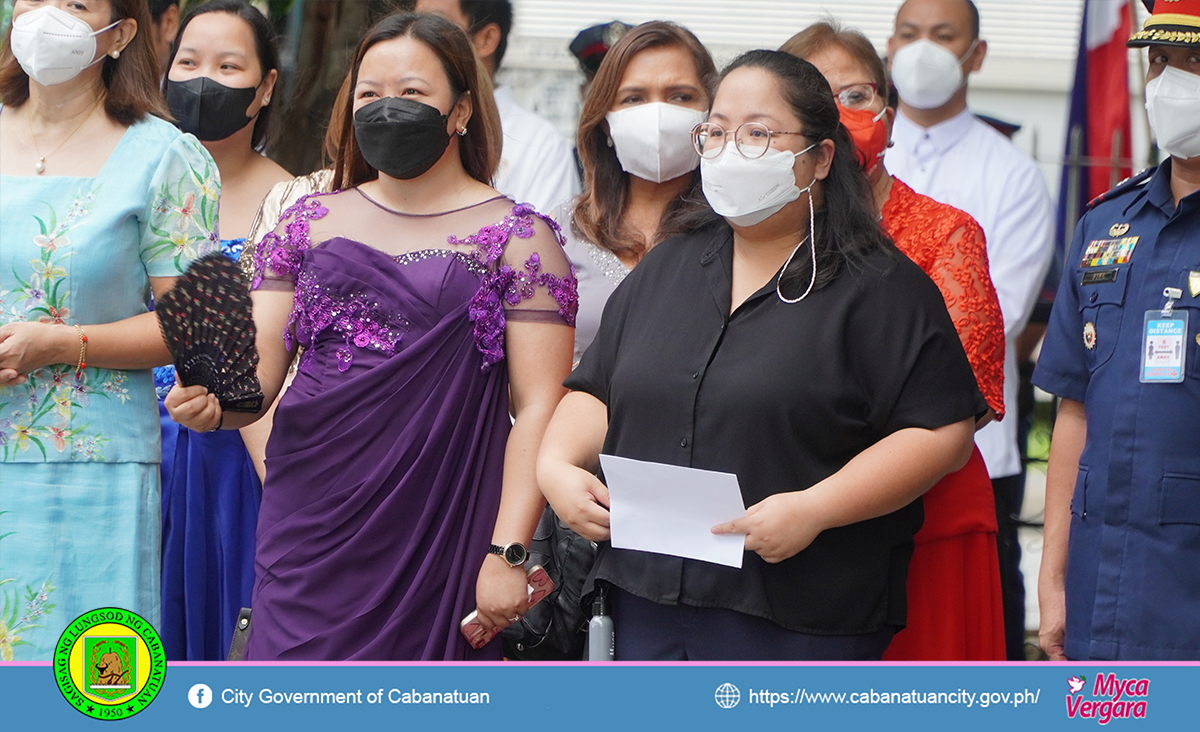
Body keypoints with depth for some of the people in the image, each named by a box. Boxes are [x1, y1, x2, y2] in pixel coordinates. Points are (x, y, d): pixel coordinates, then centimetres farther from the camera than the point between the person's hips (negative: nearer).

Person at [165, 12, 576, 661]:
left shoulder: (518, 238, 2)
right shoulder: (311, 223, 14)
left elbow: (539, 406, -4)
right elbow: (257, 371, 7)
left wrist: (509, 552, -12)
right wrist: (211, 402, -16)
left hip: (439, 534, -3)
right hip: (308, 528, 3)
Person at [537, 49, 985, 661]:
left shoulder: (880, 289, -3)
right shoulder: (664, 270, 17)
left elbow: (942, 433, -10)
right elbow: (595, 393, 22)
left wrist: (814, 509, -19)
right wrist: (556, 465, 1)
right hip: (649, 604, 5)